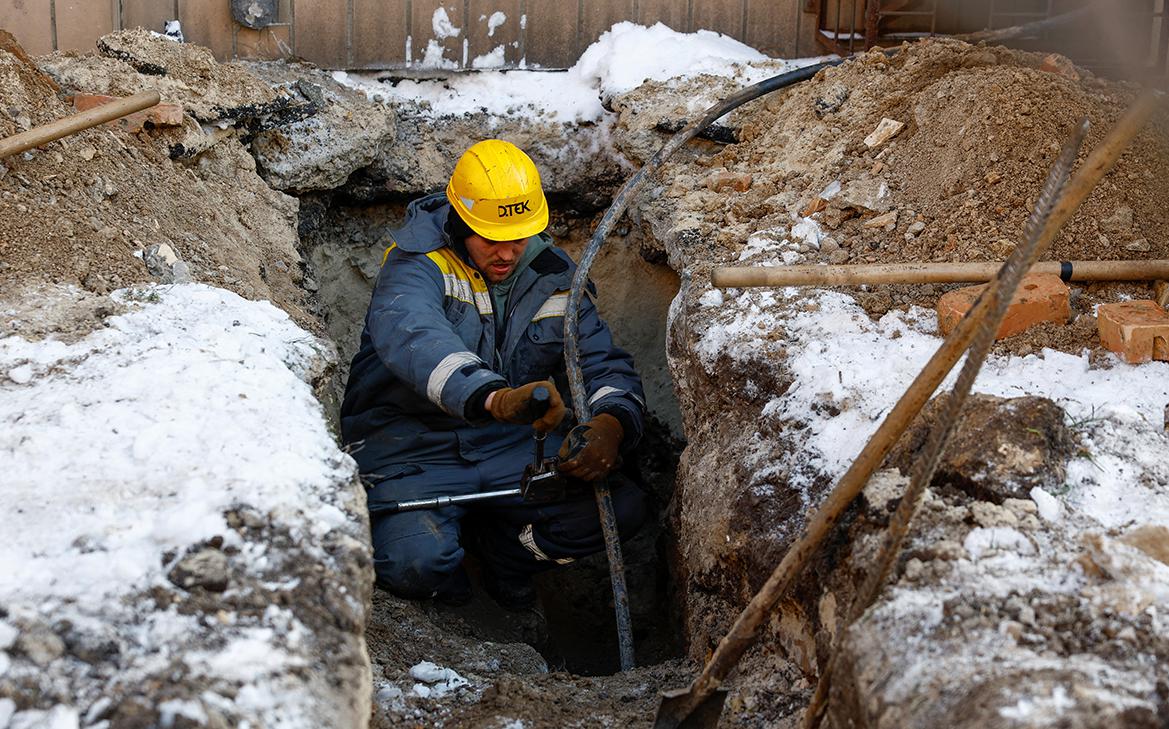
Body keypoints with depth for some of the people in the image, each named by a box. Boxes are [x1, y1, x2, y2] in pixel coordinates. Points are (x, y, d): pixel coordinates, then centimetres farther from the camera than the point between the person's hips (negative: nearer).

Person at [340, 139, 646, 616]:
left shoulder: (554, 277, 1)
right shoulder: (417, 266, -17)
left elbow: (607, 366, -1)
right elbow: (414, 339, -39)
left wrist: (611, 424, -27)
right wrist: (493, 398, -60)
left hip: (511, 444, 5)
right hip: (413, 447, -4)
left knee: (623, 507, -17)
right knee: (415, 562, -33)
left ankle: (499, 545, 12)